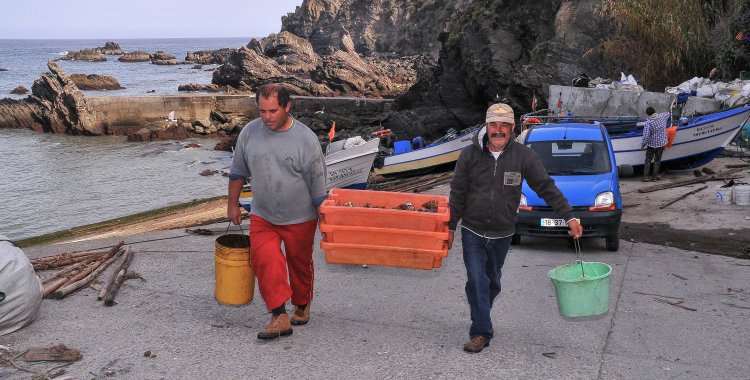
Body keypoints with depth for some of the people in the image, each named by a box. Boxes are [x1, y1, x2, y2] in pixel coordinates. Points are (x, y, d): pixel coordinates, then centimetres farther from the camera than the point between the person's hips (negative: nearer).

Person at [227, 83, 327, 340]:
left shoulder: (306, 139, -15)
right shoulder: (249, 132, -6)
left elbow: (318, 186, -8)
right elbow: (238, 172, 8)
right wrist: (232, 205, 11)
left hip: (300, 218, -2)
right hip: (262, 216, 2)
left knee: (300, 265, 13)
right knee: (264, 261, -16)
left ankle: (302, 306, 37)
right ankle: (279, 317, -11)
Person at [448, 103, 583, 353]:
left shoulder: (523, 156, -8)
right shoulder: (470, 155, -8)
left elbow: (546, 188, -5)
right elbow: (457, 194, -3)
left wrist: (569, 217, -11)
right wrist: (450, 227, -3)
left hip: (502, 234, 2)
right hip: (472, 232, -1)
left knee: (492, 283, 16)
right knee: (477, 281, -8)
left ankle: (480, 320, 38)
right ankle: (481, 332, 1)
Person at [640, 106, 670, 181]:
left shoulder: (648, 123, -19)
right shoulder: (662, 116, -7)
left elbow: (646, 136, -23)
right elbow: (669, 113, 17)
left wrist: (642, 145, -11)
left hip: (651, 144, -3)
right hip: (661, 143, 3)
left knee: (648, 160, 10)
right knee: (657, 160, 13)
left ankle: (646, 176, 8)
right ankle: (655, 176, 15)